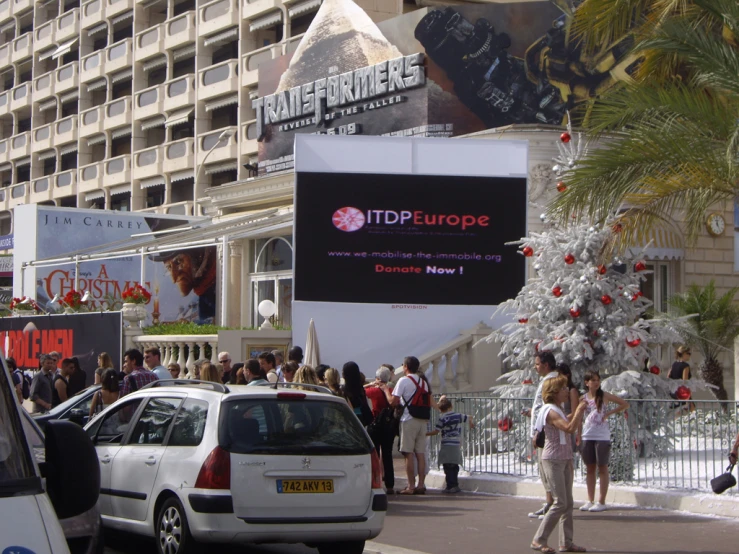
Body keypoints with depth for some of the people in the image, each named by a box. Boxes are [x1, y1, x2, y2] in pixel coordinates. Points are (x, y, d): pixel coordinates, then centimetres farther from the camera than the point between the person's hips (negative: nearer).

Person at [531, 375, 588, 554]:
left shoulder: (557, 411, 16)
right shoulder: (550, 412, -16)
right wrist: (579, 410, -19)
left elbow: (573, 427, 25)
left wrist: (579, 412, 15)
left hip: (564, 459, 10)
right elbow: (570, 428, -29)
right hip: (553, 460, -10)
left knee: (568, 503, 9)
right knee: (560, 503, -11)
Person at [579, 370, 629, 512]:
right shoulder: (583, 398, 6)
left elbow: (625, 405, 0)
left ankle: (601, 502, 2)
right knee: (590, 469, 8)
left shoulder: (604, 396, -2)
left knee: (602, 468, 0)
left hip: (602, 436, -4)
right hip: (587, 436, 4)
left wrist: (609, 413, -8)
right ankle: (590, 501, 13)